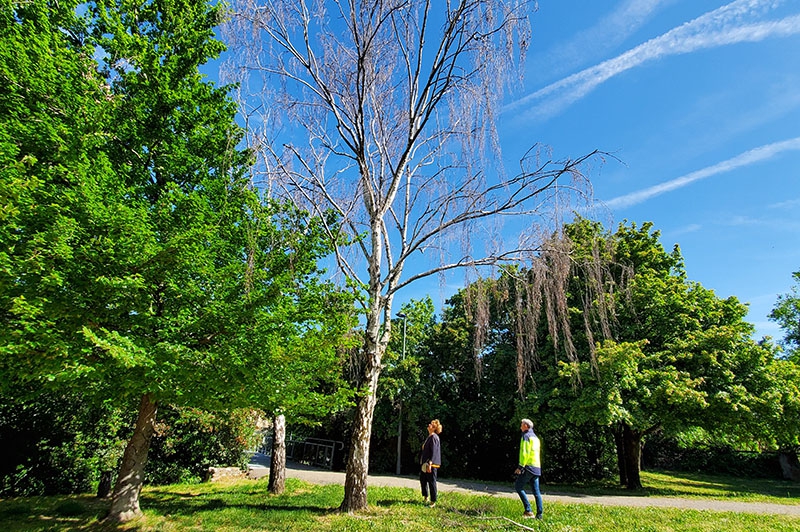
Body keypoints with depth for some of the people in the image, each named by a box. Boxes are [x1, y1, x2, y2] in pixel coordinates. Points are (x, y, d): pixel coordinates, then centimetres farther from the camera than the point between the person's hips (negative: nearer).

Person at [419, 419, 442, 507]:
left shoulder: (434, 437, -15)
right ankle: (425, 497, 32)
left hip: (431, 464, -10)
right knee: (422, 480, 17)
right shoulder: (429, 437, 13)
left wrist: (430, 464, -25)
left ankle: (433, 502, 11)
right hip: (424, 463, 10)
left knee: (431, 482, 0)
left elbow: (434, 451, -21)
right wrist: (422, 462, 22)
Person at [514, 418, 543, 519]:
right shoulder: (535, 437, 21)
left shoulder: (526, 436, -7)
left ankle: (528, 510, -8)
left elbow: (525, 453, -16)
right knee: (536, 491, 8)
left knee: (518, 486, -3)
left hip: (529, 466, -9)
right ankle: (539, 514, 7)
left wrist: (520, 466, -16)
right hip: (537, 467, 9)